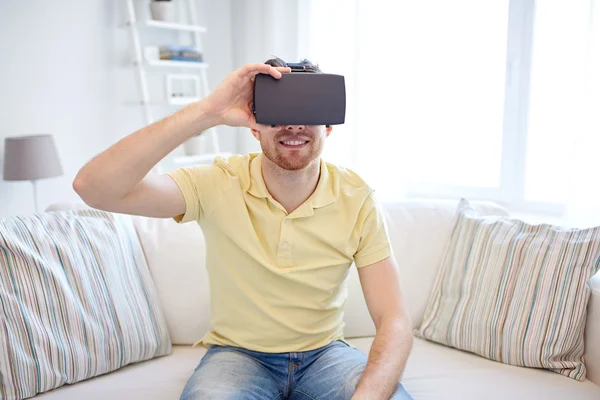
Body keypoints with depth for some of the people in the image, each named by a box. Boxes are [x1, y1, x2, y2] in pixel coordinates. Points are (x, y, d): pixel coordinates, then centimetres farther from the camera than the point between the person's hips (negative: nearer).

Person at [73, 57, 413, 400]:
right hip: (238, 353, -1)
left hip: (323, 354, 2)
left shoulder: (358, 201, -12)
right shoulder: (218, 185, -15)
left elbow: (394, 321, -14)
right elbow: (94, 188, -28)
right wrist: (206, 112, -36)